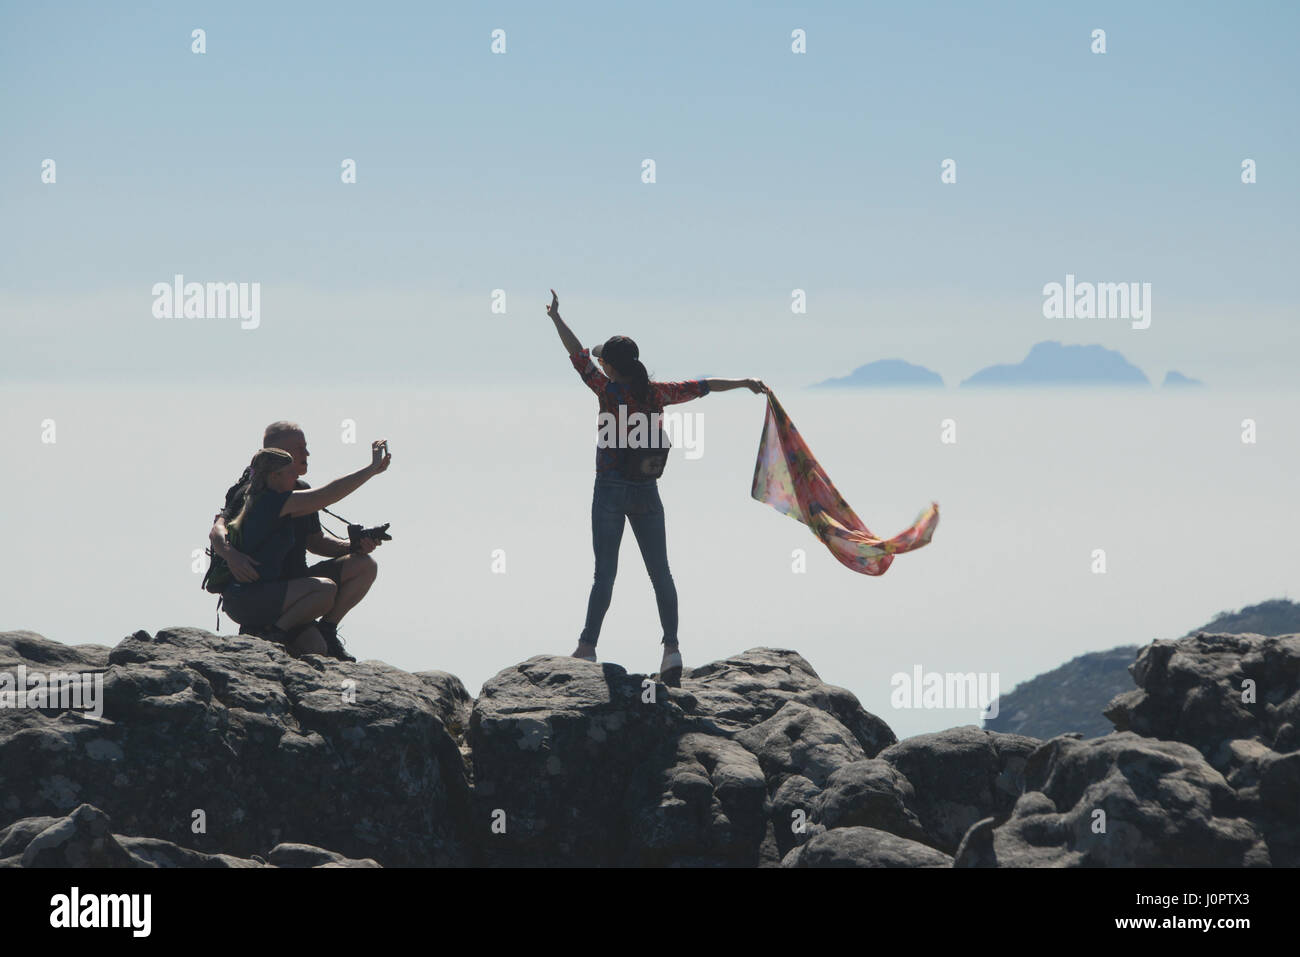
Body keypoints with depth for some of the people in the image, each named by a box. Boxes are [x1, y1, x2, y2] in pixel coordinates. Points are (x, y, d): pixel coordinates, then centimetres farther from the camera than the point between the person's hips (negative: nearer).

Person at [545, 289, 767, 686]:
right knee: (660, 572, 7)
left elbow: (579, 356, -11)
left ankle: (587, 647, -6)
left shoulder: (610, 391, -10)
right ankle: (672, 648, 2)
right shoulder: (656, 393, 2)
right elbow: (701, 386, 12)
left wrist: (556, 318, -4)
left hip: (610, 491, -4)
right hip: (646, 493, 4)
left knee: (605, 572, -3)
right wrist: (744, 383, 24)